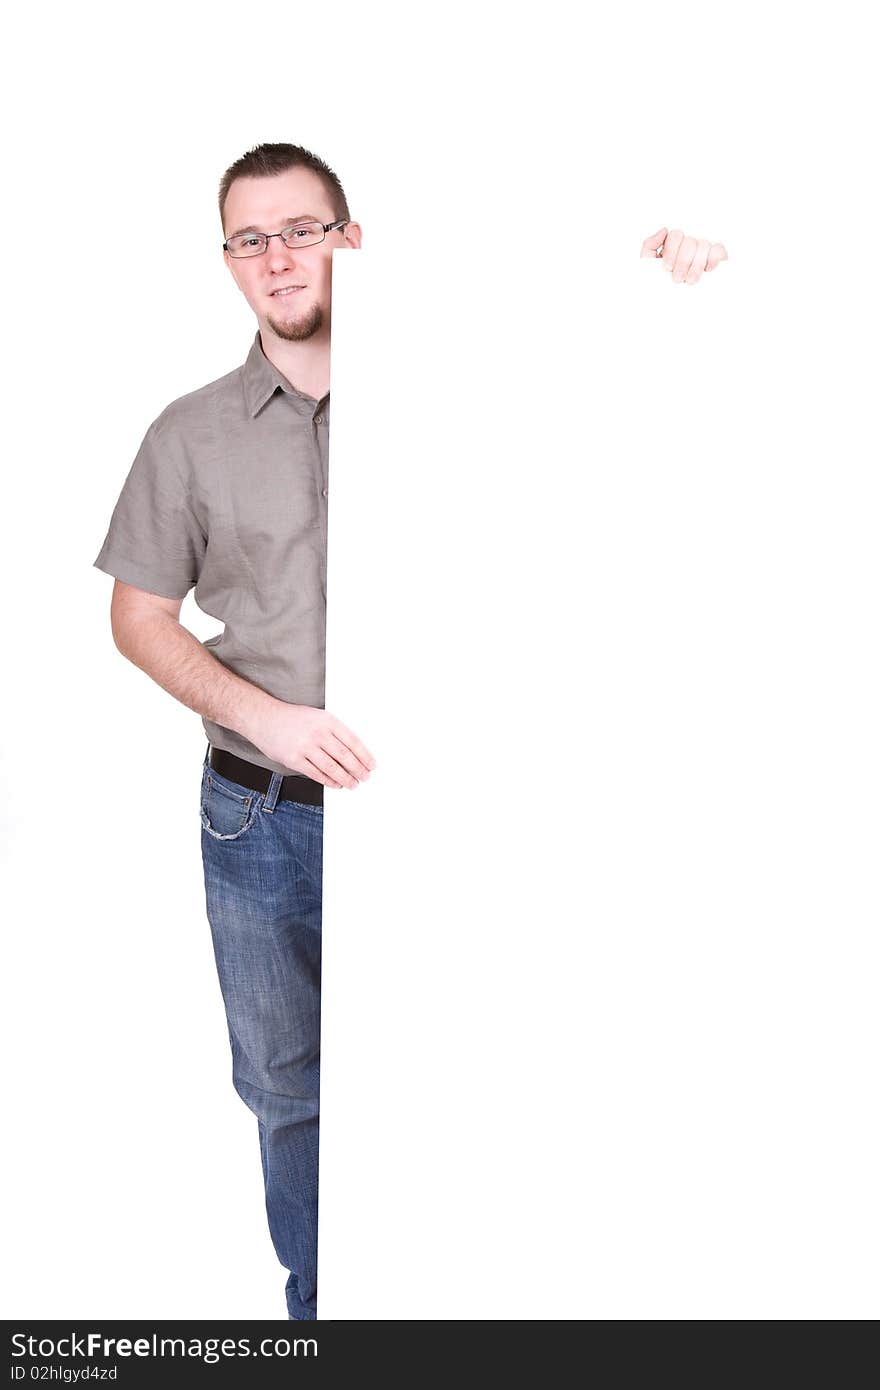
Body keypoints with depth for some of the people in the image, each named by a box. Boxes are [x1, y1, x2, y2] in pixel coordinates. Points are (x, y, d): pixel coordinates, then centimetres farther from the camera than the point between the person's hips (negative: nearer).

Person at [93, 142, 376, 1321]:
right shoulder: (193, 434, 3)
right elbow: (140, 617, 6)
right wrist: (271, 717, -10)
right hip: (260, 816, 2)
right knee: (288, 1087, 15)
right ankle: (322, 1304, 36)